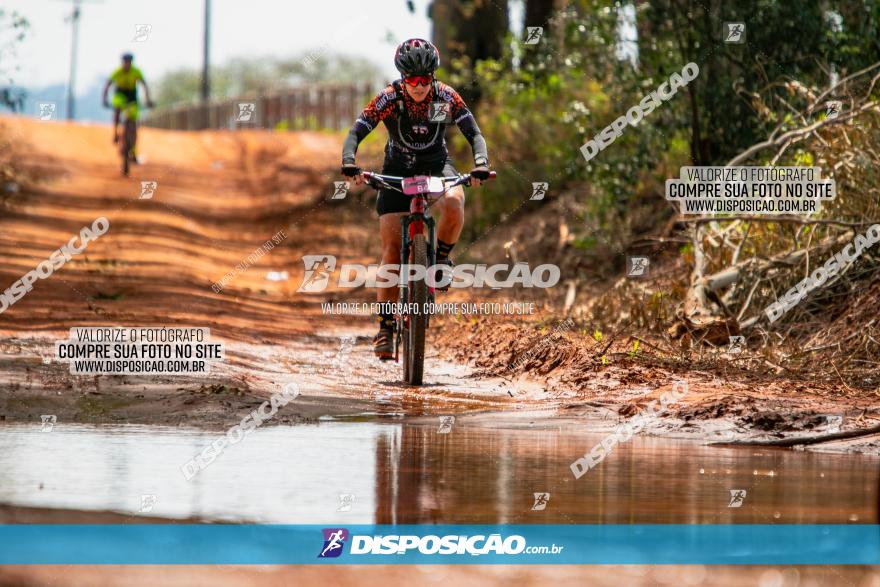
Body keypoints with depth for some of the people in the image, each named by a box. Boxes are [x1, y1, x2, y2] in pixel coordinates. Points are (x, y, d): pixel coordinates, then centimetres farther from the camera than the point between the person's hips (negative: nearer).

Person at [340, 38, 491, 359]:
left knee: (454, 203, -35)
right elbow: (356, 132, -24)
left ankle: (442, 256, -5)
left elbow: (474, 133, -18)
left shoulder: (446, 97, -17)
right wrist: (349, 164, -42)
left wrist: (480, 165, -36)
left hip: (436, 165, 1)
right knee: (392, 249, -10)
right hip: (398, 168, -1)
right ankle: (386, 325, -3)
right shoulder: (389, 97, -20)